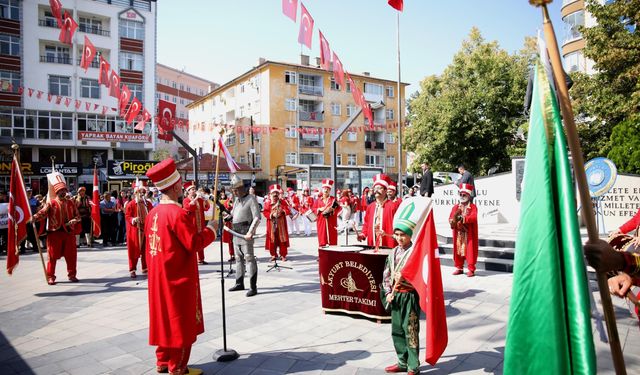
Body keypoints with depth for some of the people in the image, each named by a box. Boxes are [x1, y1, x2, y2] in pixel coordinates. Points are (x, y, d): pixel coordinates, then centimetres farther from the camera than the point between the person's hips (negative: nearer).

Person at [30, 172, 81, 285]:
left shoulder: (71, 203, 9)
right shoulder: (51, 203, -2)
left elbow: (77, 215, 13)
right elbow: (42, 213, -15)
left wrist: (74, 220, -9)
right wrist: (34, 217, -34)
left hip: (69, 232, 3)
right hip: (55, 232, -3)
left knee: (71, 255, 7)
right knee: (53, 255, 2)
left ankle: (72, 275, 20)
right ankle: (50, 277, 13)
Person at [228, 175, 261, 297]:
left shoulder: (251, 199, -9)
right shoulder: (237, 200, 16)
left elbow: (257, 217, -15)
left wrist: (250, 232, -23)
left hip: (245, 233, -8)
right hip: (236, 232, 8)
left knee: (249, 259, -9)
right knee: (238, 259, 15)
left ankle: (253, 287, -8)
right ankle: (239, 283, 26)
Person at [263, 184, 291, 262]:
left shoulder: (283, 201, 3)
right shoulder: (267, 202, 1)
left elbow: (288, 211, -1)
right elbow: (265, 212, -4)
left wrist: (283, 211, -20)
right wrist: (272, 215, -19)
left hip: (281, 224, 0)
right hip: (272, 224, 0)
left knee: (282, 239, 2)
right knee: (272, 239, 3)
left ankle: (283, 255, 12)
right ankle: (273, 255, 17)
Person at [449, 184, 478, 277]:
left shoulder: (473, 207, -2)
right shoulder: (455, 207, 10)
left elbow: (473, 217, -19)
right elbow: (450, 219, 1)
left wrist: (462, 218, -27)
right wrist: (453, 221, -21)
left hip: (469, 234, -4)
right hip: (458, 233, 4)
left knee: (470, 251, -2)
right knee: (458, 250, 8)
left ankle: (471, 269, 4)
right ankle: (459, 268, 19)